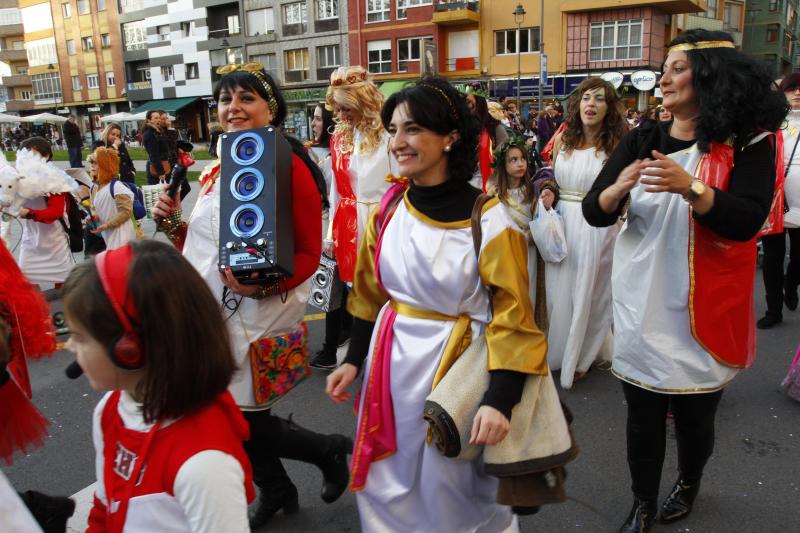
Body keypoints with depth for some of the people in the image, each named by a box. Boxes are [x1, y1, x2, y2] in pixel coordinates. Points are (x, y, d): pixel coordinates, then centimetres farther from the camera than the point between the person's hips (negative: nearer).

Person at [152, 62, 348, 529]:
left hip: (260, 315, -7)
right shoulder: (217, 169, 9)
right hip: (213, 311, 7)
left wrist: (264, 284, -29)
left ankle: (332, 450, 27)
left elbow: (309, 253, -14)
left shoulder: (290, 166, -13)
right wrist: (175, 224, -1)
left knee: (246, 424, 0)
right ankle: (276, 491, 45)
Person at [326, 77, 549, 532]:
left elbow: (513, 318, -16)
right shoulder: (388, 210, -1)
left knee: (452, 495, 14)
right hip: (391, 361, 5)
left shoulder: (489, 219, -17)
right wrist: (353, 360, 10)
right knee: (388, 489, 20)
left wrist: (500, 400, -24)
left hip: (453, 364, -5)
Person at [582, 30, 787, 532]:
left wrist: (689, 187, -34)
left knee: (694, 414, 14)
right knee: (642, 416, 9)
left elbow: (747, 221, -18)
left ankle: (689, 483, 44)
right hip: (642, 306, 2)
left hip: (704, 312, -2)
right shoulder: (641, 141, 2)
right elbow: (593, 212, -3)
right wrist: (617, 190, -25)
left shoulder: (749, 145, -5)